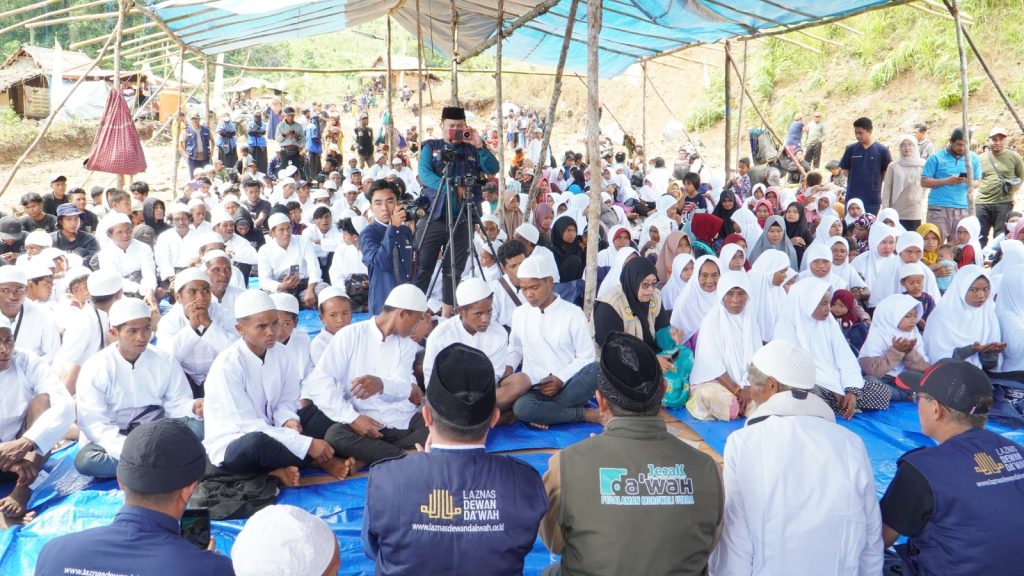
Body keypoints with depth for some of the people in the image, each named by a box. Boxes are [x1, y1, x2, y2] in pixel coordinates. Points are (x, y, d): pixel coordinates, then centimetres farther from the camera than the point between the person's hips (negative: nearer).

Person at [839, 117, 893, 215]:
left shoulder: (882, 150, -3)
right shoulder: (851, 149, 3)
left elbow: (886, 173, 4)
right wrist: (856, 180, 1)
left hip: (873, 199, -2)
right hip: (852, 197, 2)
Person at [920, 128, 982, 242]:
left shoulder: (974, 159, 12)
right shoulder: (936, 158, 2)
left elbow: (977, 181, 15)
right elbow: (924, 182, -1)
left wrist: (970, 182, -9)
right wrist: (946, 181, -14)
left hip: (963, 208, 3)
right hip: (939, 208, -3)